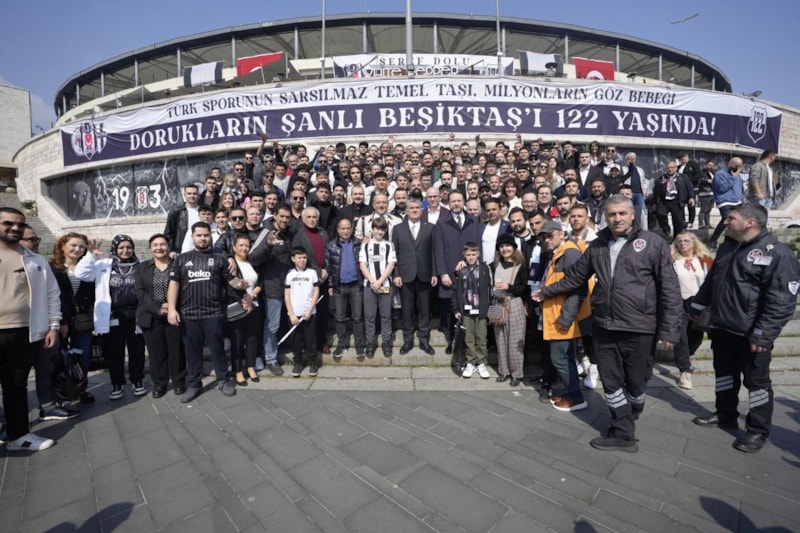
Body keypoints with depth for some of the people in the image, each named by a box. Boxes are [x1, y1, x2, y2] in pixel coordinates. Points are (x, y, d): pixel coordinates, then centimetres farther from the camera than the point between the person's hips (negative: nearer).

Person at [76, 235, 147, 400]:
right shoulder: (104, 265, 4)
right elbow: (81, 274, -5)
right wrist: (91, 255, -13)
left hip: (135, 315, 0)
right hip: (113, 317, 0)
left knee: (137, 351, 10)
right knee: (114, 353, 9)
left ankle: (138, 381, 26)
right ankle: (116, 384, 25)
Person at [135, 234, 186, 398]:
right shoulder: (142, 267, 8)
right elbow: (140, 292, 0)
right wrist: (157, 309, -13)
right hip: (151, 317, 2)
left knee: (176, 351, 6)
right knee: (156, 352, 8)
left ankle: (179, 382, 20)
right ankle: (159, 383, 23)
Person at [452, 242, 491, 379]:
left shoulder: (484, 268, -1)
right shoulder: (460, 270, 1)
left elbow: (489, 289, 0)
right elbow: (456, 290, 3)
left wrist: (490, 309, -3)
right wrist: (456, 309, 1)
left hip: (481, 310, -1)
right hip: (466, 310, 1)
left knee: (481, 338, 7)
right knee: (468, 339, 9)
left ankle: (481, 364, 20)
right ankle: (470, 363, 21)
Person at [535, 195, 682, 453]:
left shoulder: (653, 243, -5)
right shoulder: (596, 246, 8)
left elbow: (670, 289, -7)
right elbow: (575, 277, 19)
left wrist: (670, 329, -10)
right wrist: (546, 291, 22)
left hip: (640, 328, -3)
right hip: (604, 327, 4)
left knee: (636, 382, 12)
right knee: (612, 382, 9)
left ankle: (625, 426, 38)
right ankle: (624, 434, 24)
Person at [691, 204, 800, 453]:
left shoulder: (777, 253, -15)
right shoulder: (727, 247, 10)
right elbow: (710, 281, 21)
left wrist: (763, 334, -21)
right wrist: (697, 306, 23)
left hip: (750, 333, -7)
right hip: (721, 327, 7)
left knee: (757, 381, 7)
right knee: (724, 373, 18)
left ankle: (758, 430, 23)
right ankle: (725, 415, 34)